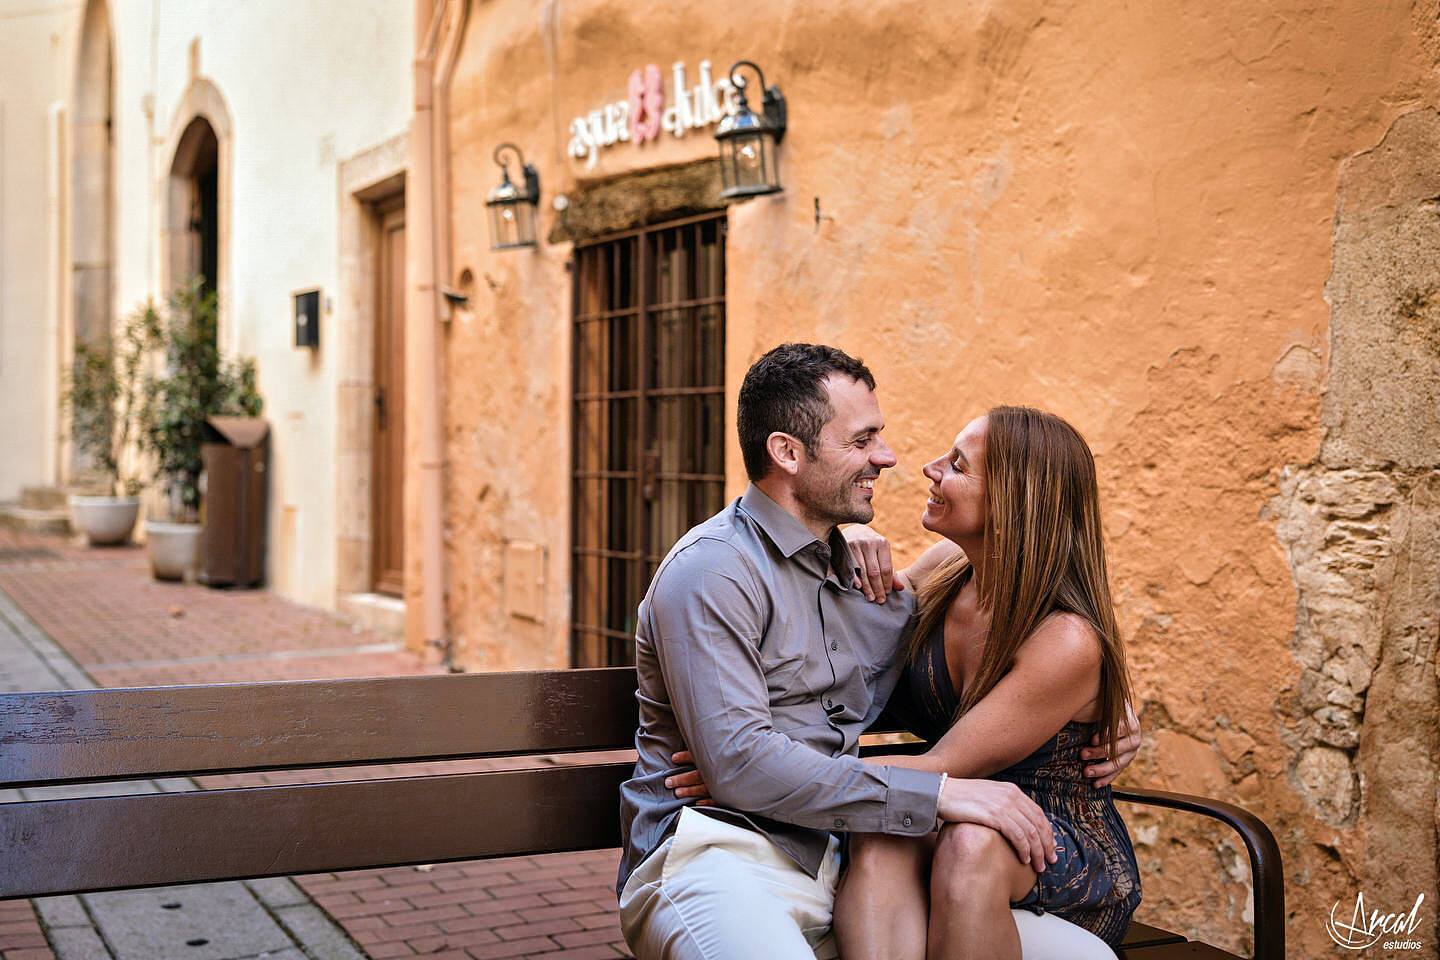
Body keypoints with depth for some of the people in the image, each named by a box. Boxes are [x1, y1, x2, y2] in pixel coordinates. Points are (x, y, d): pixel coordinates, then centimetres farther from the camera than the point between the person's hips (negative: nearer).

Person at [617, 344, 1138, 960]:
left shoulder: (859, 573, 20)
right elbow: (738, 763, -17)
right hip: (723, 858, -7)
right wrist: (937, 794, -18)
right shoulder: (712, 572, -7)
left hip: (838, 865, 7)